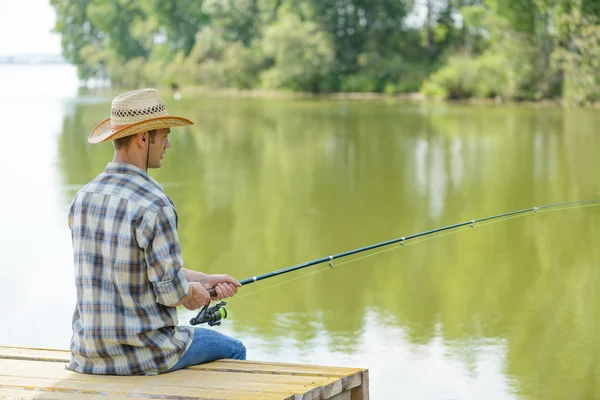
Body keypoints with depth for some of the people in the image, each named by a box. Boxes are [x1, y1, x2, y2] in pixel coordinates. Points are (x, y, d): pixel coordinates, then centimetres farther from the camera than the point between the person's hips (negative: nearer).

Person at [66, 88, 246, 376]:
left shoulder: (83, 199, 3)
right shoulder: (154, 206, -22)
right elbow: (171, 291, -18)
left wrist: (203, 281, 13)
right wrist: (193, 292, 5)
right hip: (142, 354, -7)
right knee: (232, 351, 20)